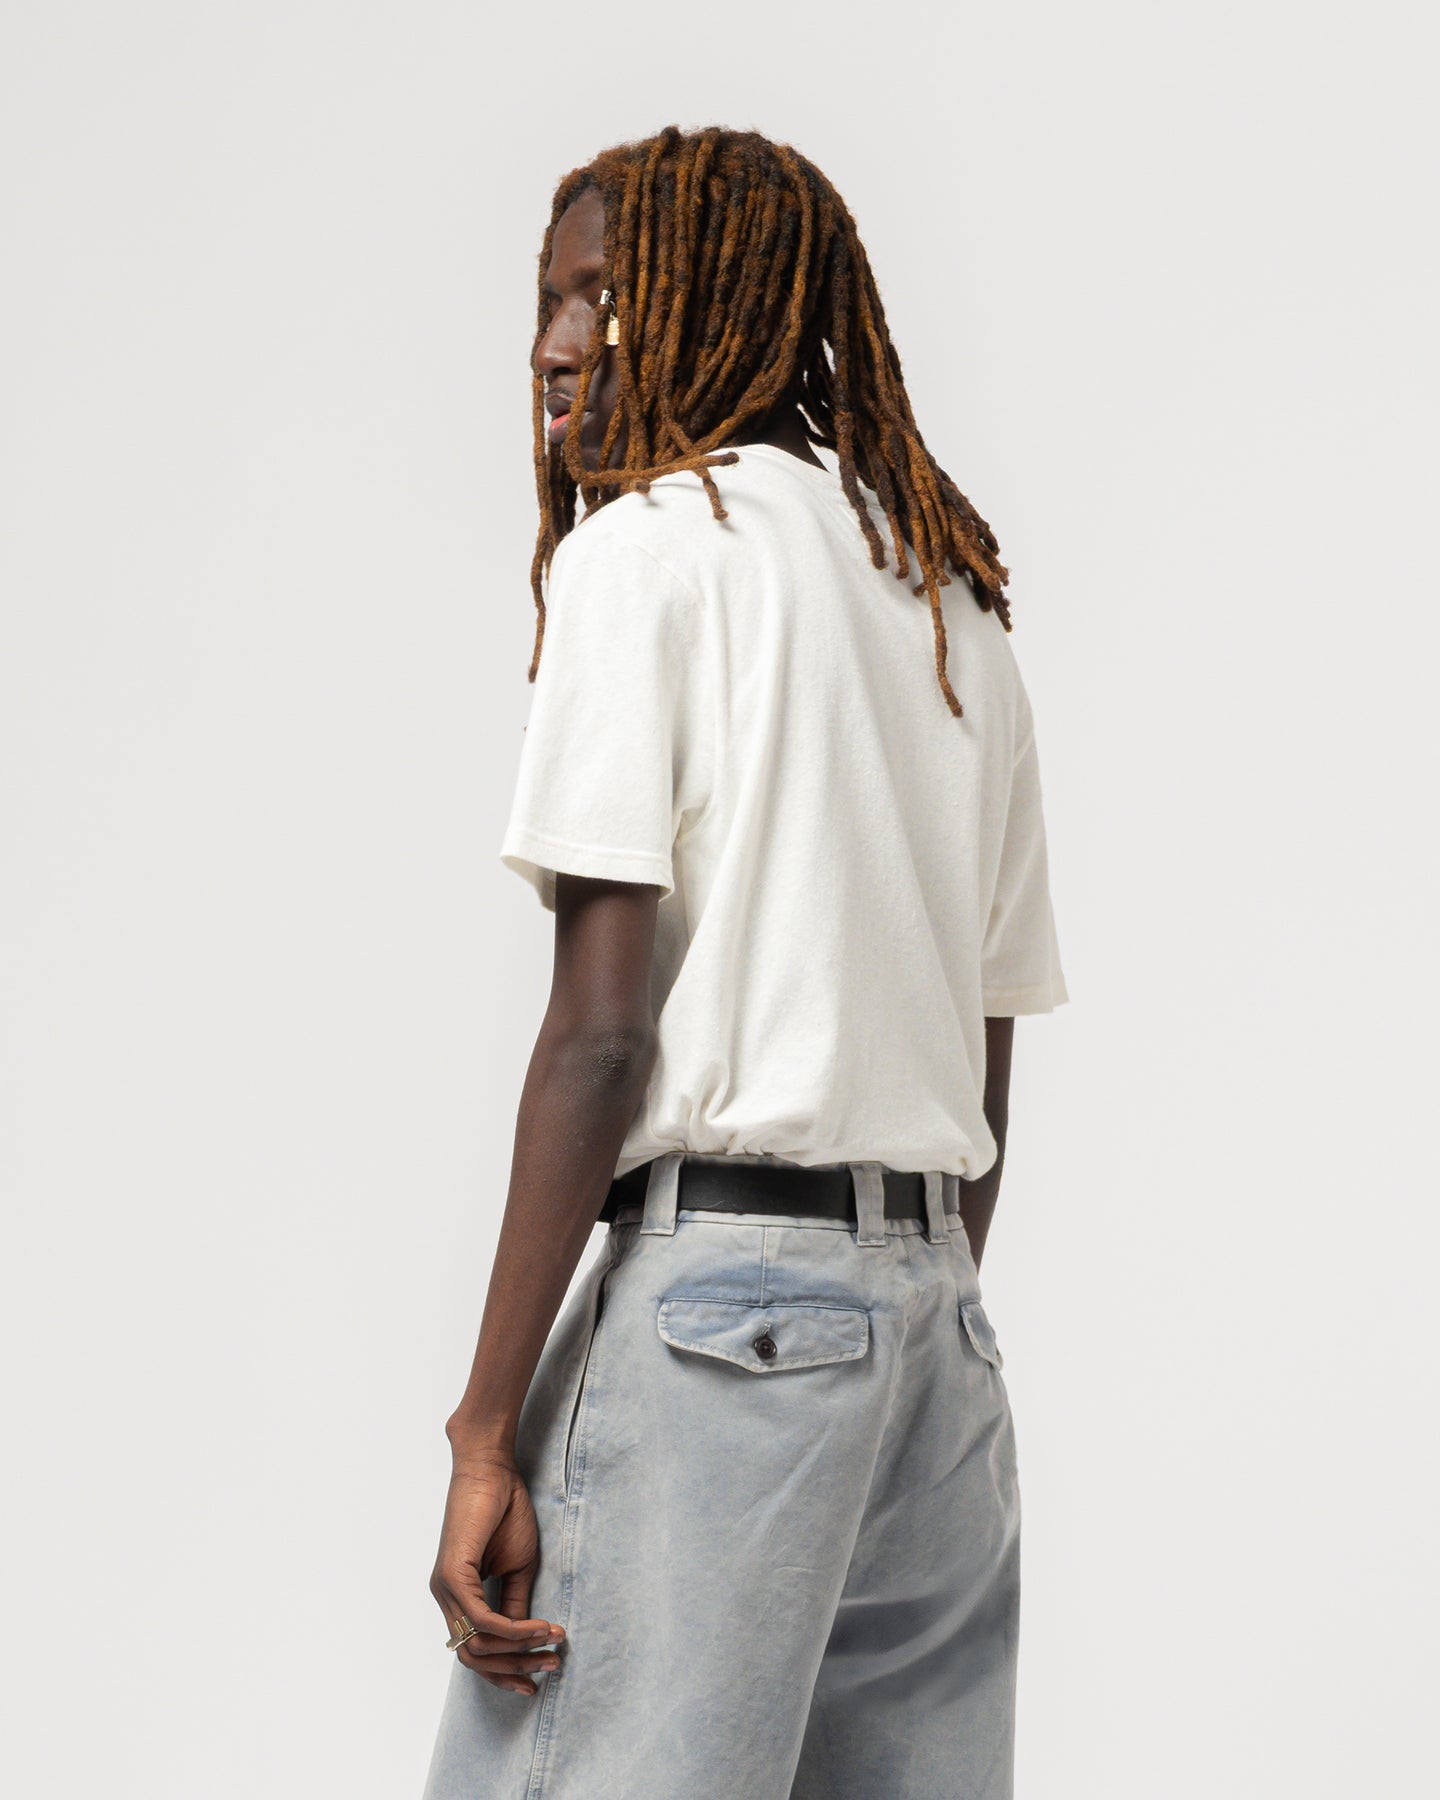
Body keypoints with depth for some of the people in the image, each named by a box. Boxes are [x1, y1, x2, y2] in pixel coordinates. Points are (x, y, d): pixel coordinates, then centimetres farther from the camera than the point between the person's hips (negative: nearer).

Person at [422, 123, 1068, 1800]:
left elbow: (599, 1034, -12)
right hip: (931, 1301, 8)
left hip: (718, 1280, -8)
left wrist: (486, 1431, -11)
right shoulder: (961, 610, 19)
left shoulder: (644, 543, -3)